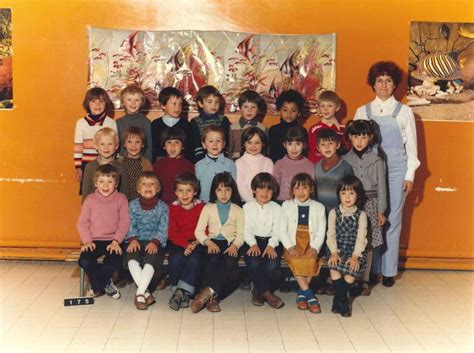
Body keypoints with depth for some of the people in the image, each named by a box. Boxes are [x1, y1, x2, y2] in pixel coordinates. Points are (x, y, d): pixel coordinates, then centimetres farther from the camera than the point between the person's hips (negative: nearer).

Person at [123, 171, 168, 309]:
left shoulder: (162, 207, 5)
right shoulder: (133, 205, 10)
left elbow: (163, 229, -2)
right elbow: (130, 225, 3)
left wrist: (155, 242, -20)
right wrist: (132, 239, -17)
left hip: (155, 243, -1)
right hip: (137, 241, 1)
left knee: (150, 260, -32)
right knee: (132, 259, -30)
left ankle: (140, 293, -29)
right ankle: (146, 292, -28)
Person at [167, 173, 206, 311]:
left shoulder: (201, 207, 6)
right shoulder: (173, 208, 7)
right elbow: (172, 233, -1)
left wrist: (196, 243, -17)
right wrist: (186, 245, -17)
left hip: (197, 243, 0)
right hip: (179, 243, 1)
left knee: (194, 259, -32)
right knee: (176, 259, -30)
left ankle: (182, 291, -24)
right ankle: (180, 291, -16)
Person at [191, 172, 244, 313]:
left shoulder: (238, 210, 13)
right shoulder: (208, 208, 14)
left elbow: (241, 234, 5)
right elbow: (199, 231, 6)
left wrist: (235, 245, -17)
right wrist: (208, 242, -14)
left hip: (230, 243, 0)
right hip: (213, 242, 0)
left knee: (229, 262, -34)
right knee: (213, 260, -34)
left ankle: (209, 292, -43)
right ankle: (212, 297, -38)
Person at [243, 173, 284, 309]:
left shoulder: (276, 208, 10)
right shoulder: (247, 207, 9)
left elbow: (277, 230, 0)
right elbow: (246, 229, 0)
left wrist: (271, 245, -18)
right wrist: (253, 244, -18)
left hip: (271, 241, 1)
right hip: (253, 241, 0)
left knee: (273, 264, -29)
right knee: (254, 263, -31)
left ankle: (258, 290, -5)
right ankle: (266, 292, -11)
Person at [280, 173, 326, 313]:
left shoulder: (318, 207, 12)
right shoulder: (286, 205, 12)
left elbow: (321, 231, 4)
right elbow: (282, 230, 4)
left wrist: (315, 248, -13)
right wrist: (290, 247, -12)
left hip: (310, 245, 0)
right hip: (292, 245, 0)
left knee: (311, 261, -32)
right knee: (295, 261, -32)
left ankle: (302, 293, -18)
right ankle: (309, 294, -27)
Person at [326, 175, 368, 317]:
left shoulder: (361, 215, 3)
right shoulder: (333, 213, 5)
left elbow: (361, 237, -5)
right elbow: (331, 234, -2)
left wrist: (355, 255, -18)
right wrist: (334, 252, -16)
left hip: (355, 251, 0)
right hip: (337, 249, 0)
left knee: (351, 268, -28)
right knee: (334, 266, -29)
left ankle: (338, 297, -3)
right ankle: (344, 300, -12)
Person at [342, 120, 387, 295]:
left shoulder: (376, 160, 2)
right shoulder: (345, 159, 3)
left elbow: (381, 186, 3)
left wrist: (381, 211, 2)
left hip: (370, 204, 0)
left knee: (367, 244, 3)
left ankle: (364, 281, 13)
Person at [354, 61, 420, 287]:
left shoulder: (404, 111, 7)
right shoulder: (362, 112, 9)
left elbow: (411, 146, 6)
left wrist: (410, 175, 0)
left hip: (396, 170, -1)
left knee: (392, 220, 0)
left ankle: (389, 271, 10)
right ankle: (370, 269, 10)